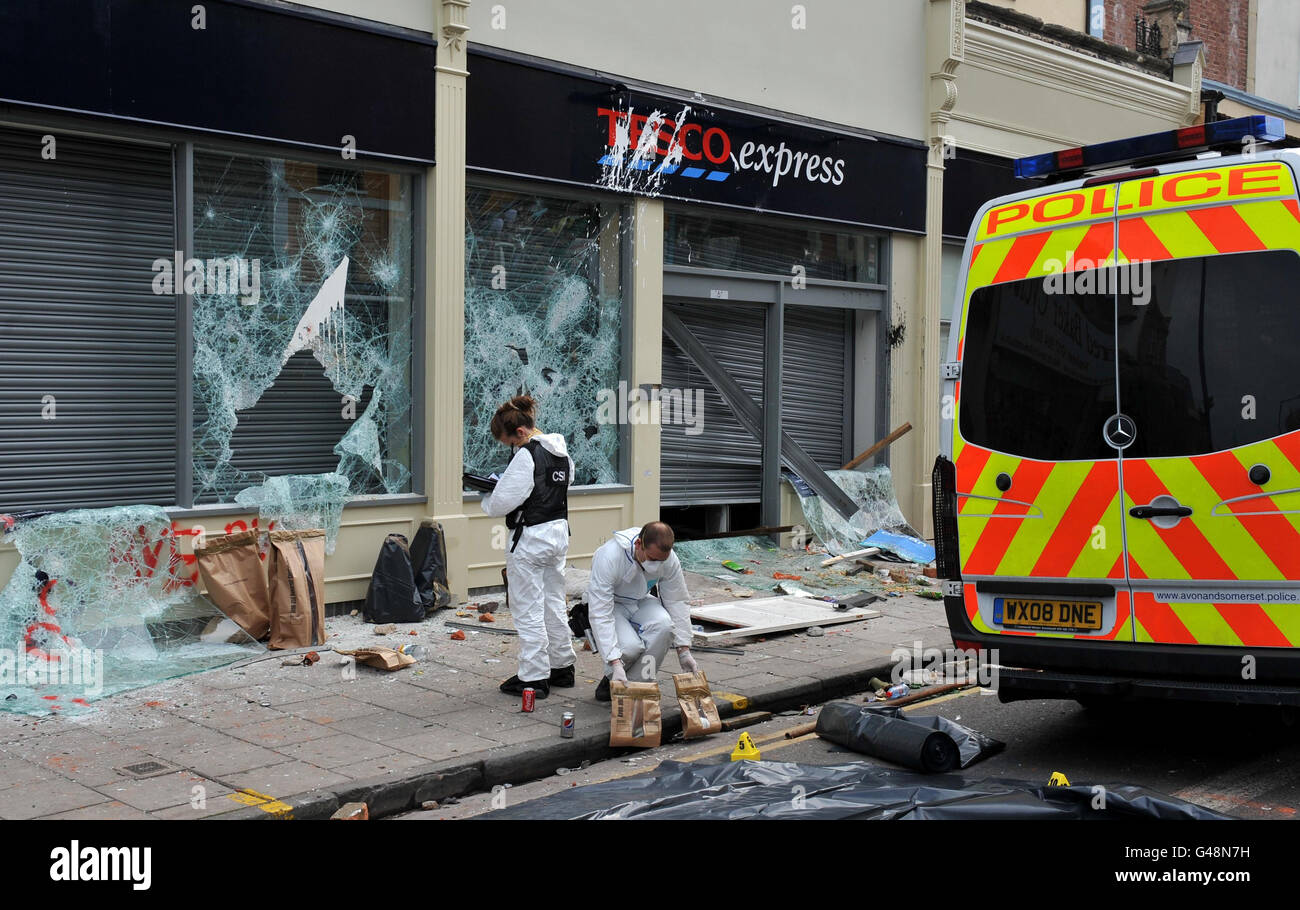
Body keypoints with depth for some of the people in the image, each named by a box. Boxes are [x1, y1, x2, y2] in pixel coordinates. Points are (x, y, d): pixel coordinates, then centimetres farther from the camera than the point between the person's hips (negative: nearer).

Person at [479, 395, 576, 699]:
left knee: (528, 611, 1)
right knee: (554, 605, 18)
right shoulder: (561, 452, 7)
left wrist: (486, 495, 3)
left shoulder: (526, 456, -20)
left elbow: (500, 505, -20)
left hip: (529, 538, -9)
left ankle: (534, 678, 6)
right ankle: (562, 667, 27)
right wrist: (502, 484, 10)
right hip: (558, 533, 9)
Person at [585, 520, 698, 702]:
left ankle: (639, 683, -13)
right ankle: (611, 680, 1)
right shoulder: (608, 556, -36)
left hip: (641, 602, 4)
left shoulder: (669, 559, -21)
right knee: (630, 645, -33)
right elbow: (600, 614, -37)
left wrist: (684, 651, -11)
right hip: (610, 605, -4)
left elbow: (676, 602, -7)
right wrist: (615, 663, -44)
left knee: (663, 624, -31)